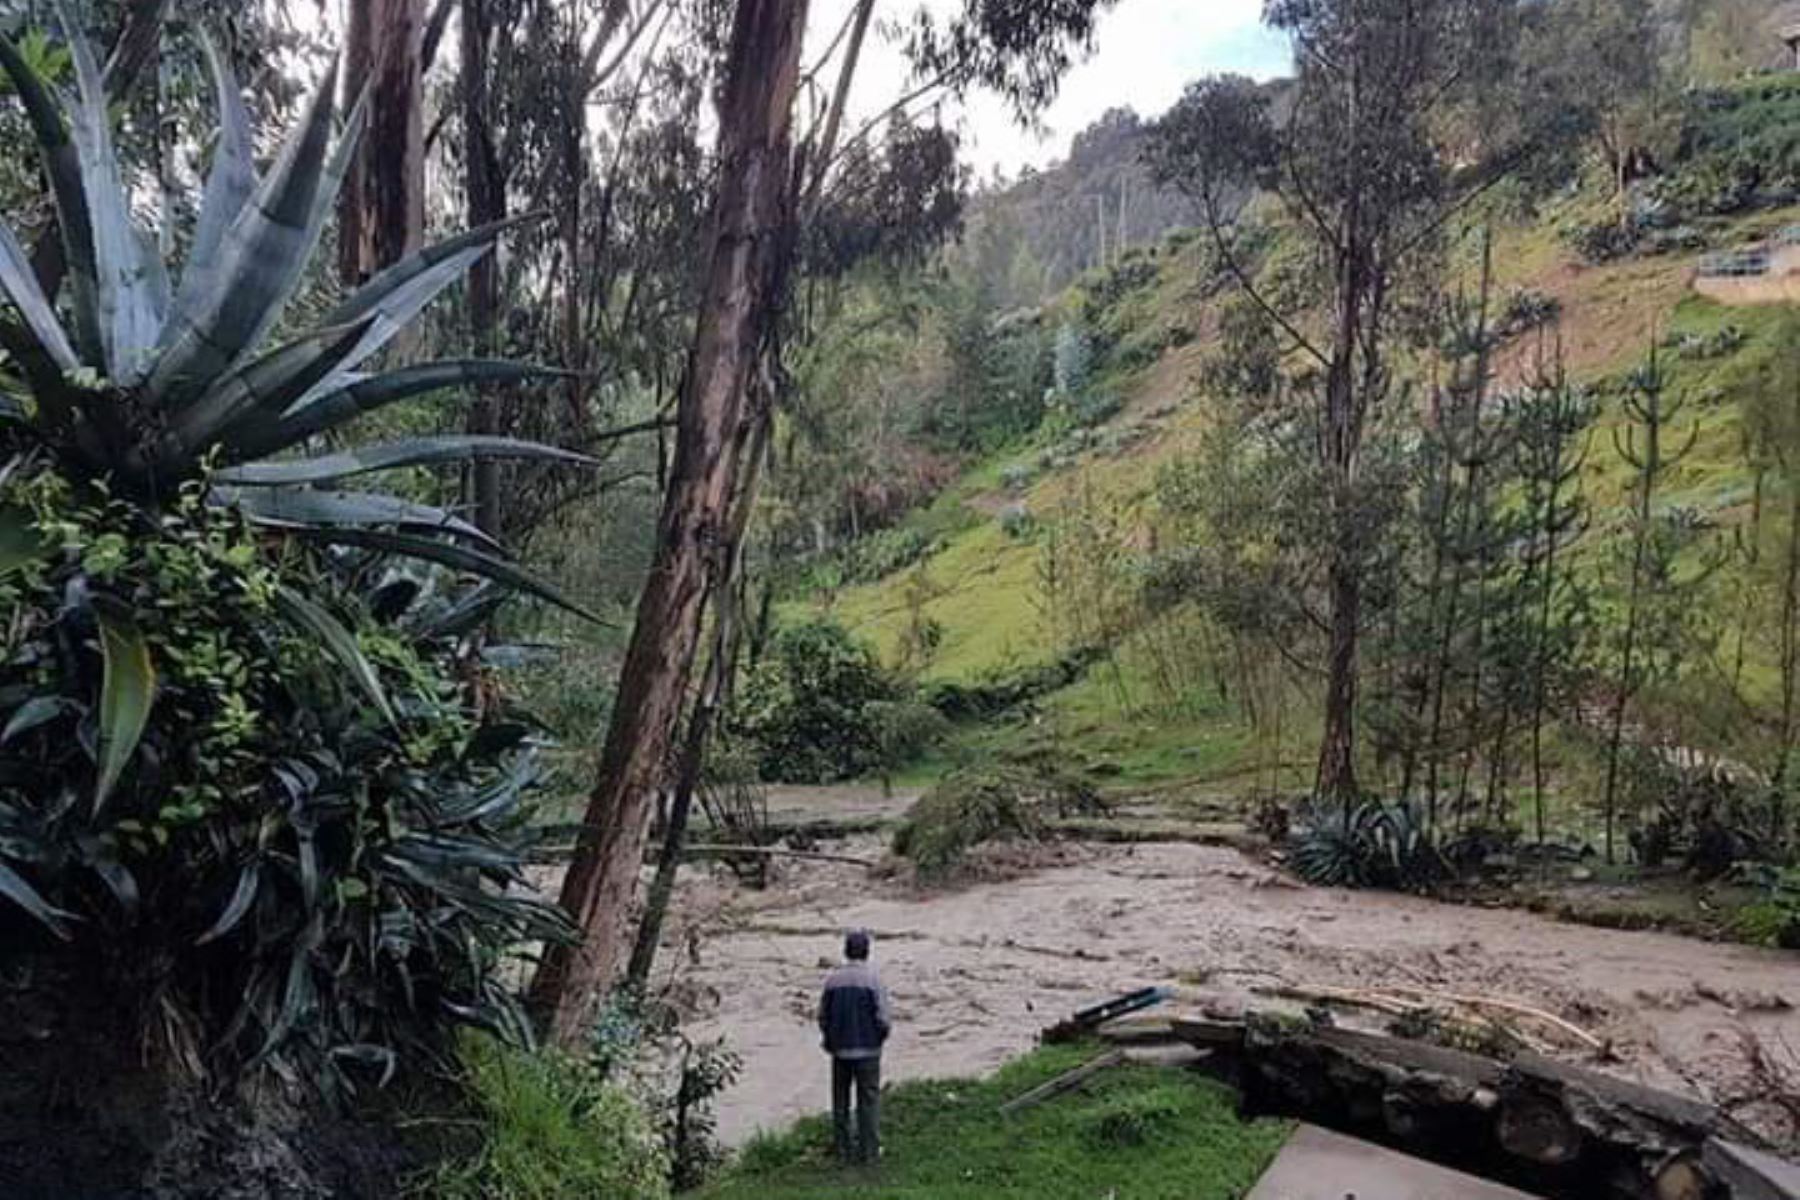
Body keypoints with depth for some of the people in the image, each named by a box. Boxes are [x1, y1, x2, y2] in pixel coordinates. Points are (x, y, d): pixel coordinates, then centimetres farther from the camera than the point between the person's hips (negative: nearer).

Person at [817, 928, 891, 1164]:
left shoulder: (832, 979, -5)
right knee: (869, 1100, 9)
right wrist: (882, 1035, 6)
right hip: (868, 1050, -3)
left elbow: (823, 1017, 0)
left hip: (840, 1049, 3)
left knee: (841, 1101, 14)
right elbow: (883, 1019, -14)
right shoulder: (872, 979, -13)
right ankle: (869, 1150, 14)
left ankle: (845, 1149, 21)